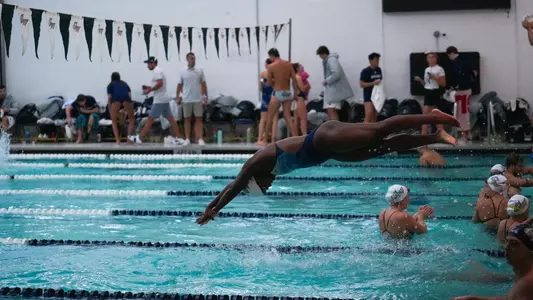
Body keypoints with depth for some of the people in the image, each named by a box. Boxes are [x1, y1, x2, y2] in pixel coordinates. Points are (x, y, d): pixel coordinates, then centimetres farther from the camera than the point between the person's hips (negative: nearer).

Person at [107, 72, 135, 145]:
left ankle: (117, 140, 1)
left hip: (116, 99, -1)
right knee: (131, 119, 17)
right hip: (126, 98, 2)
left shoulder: (110, 85, 28)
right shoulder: (124, 84, 36)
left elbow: (109, 98, 14)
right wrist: (126, 109, 30)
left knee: (114, 121, 14)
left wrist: (110, 111, 18)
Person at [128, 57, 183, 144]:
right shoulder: (158, 70, 20)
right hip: (164, 99, 10)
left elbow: (159, 83, -24)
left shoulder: (156, 71, -12)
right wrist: (150, 88, 15)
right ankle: (178, 139, 4)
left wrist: (149, 90, -16)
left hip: (159, 100, -10)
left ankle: (140, 138, -4)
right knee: (170, 118, 6)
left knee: (150, 119, -6)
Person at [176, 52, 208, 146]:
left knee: (199, 119, -2)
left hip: (198, 99, 0)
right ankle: (187, 139, 9)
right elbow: (179, 85, 6)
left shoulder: (200, 70, 3)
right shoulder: (183, 72, 3)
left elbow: (203, 84, 6)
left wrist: (206, 97, 2)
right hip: (186, 99, 0)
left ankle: (200, 139, -4)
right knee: (187, 119, 5)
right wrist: (177, 97, 2)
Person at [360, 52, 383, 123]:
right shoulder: (365, 71, -11)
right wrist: (373, 83, -22)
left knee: (375, 116, 9)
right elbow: (361, 84, -14)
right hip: (368, 96, -7)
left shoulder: (379, 70, 9)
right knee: (368, 115, -16)